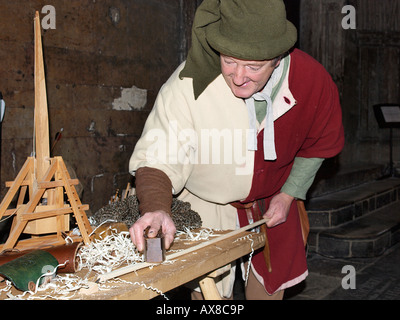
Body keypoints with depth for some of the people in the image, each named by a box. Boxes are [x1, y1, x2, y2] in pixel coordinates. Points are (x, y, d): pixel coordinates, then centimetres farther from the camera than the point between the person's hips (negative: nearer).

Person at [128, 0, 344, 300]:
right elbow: (157, 159, -30)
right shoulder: (189, 83, -33)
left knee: (272, 280, 19)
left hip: (272, 200, 3)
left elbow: (319, 144, -2)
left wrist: (289, 194, -6)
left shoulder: (312, 79, -23)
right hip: (206, 203, -3)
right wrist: (157, 209, -49)